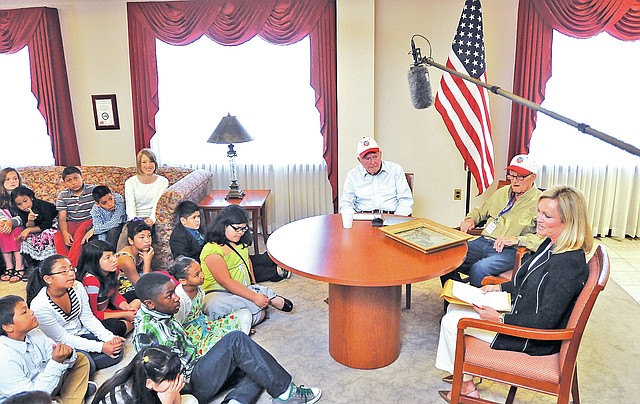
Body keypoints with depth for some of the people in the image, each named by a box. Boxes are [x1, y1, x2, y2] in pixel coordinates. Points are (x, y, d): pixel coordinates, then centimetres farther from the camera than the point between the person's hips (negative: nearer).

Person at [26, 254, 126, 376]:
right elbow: (62, 339, -20)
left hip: (80, 335, 5)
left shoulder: (77, 287, -13)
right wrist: (100, 347, -25)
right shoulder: (39, 305, -26)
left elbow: (88, 318, -1)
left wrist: (110, 338, -16)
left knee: (116, 351, -12)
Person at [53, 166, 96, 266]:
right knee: (58, 238, -23)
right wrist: (65, 233, -21)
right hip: (71, 223, 4)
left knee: (80, 234, -33)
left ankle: (71, 265, -27)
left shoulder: (93, 190, -4)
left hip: (89, 221, -3)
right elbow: (62, 218, -1)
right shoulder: (63, 195, 3)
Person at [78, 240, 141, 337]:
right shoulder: (91, 280, -31)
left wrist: (127, 307, -13)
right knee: (116, 328, -33)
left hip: (105, 309, 8)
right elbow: (92, 314, -23)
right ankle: (129, 324, -2)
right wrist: (124, 314, -19)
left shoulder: (113, 269, -8)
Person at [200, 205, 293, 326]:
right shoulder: (212, 251, -16)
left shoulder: (241, 243, 11)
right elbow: (226, 282, -22)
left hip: (245, 290, 6)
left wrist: (254, 284, 14)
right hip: (220, 293, -6)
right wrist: (254, 297, -25)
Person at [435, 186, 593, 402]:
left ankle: (466, 386, 16)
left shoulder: (569, 264, -30)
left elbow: (545, 321, -28)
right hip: (519, 312, 10)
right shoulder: (551, 244, -1)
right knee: (454, 308, 10)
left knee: (451, 321, -5)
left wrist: (500, 319, -26)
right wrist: (499, 288, 9)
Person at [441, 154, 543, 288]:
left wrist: (517, 239, -23)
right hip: (483, 242, 7)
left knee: (479, 269, -35)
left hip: (510, 250, -6)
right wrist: (470, 219, 13)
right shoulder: (502, 192, 19)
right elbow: (481, 210, 34)